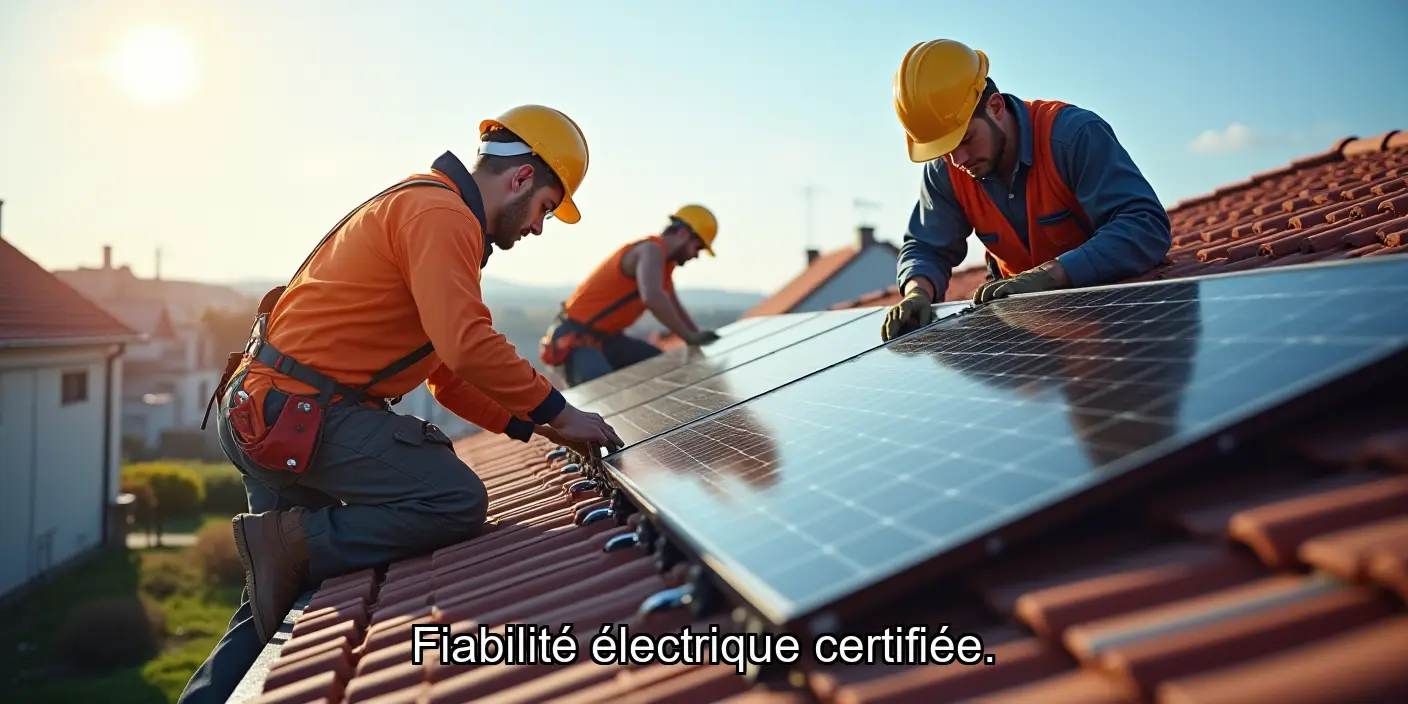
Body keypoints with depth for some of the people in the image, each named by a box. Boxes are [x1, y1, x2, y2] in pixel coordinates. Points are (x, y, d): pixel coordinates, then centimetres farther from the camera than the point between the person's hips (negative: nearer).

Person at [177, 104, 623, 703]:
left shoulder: (422, 207, 21)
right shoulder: (441, 212, -12)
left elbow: (445, 373, 21)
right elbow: (467, 345, -25)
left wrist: (527, 425, 13)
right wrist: (559, 413, -14)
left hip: (263, 414, 11)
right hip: (297, 412, -11)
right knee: (456, 502, -16)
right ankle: (292, 541, -13)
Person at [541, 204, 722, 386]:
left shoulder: (663, 259, 12)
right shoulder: (651, 250, -19)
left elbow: (674, 308, 25)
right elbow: (652, 298, -38)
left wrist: (699, 337, 14)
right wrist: (690, 337, -29)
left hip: (607, 337, 10)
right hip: (576, 337, -10)